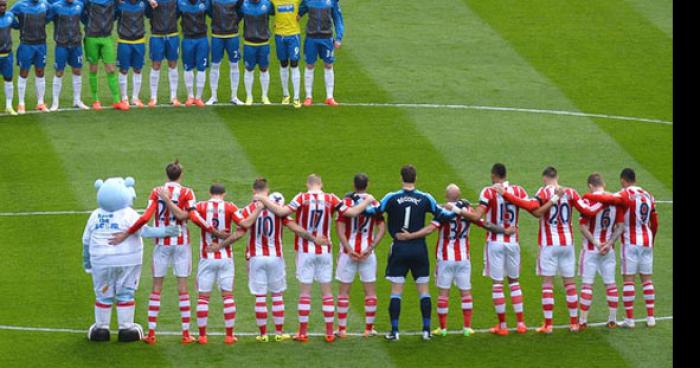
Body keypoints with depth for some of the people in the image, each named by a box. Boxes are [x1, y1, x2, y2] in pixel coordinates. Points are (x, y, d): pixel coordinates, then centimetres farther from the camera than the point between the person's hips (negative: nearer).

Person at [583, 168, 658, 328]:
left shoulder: (626, 195, -11)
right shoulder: (648, 196, 9)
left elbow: (609, 199, -31)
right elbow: (655, 223, 16)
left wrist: (588, 196, -18)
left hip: (630, 242, -5)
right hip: (647, 242, 5)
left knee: (628, 279, -2)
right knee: (647, 279, 10)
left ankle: (629, 319, -4)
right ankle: (650, 317, 9)